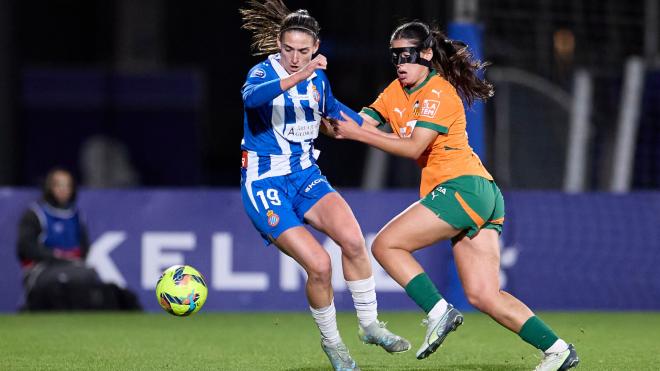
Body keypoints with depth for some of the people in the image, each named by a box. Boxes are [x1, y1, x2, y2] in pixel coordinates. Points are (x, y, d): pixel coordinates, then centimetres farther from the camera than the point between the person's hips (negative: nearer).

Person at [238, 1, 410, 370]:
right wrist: (297, 77, -52)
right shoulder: (263, 72, -14)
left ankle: (370, 324, -5)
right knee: (319, 264, -19)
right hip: (266, 183, -5)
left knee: (352, 238, -22)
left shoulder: (318, 77, 5)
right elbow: (251, 96, -40)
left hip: (306, 175, 5)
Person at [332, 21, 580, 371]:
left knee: (386, 244, -8)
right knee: (483, 295, 1)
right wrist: (338, 123, -8)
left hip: (464, 187, -9)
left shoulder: (438, 94, -8)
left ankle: (439, 312, -13)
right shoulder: (397, 91, 18)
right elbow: (361, 123, 12)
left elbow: (414, 148, -18)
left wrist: (358, 133, -19)